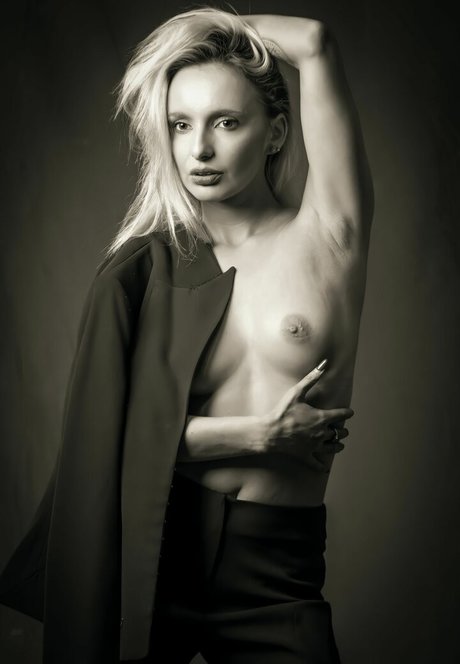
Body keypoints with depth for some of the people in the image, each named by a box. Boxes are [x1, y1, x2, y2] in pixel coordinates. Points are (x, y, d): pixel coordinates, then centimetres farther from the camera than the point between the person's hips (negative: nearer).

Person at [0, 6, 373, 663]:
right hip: (149, 557, 2)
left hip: (275, 580, -1)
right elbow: (101, 431, -7)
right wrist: (256, 435, -10)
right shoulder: (142, 269, 1)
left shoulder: (325, 235, -3)